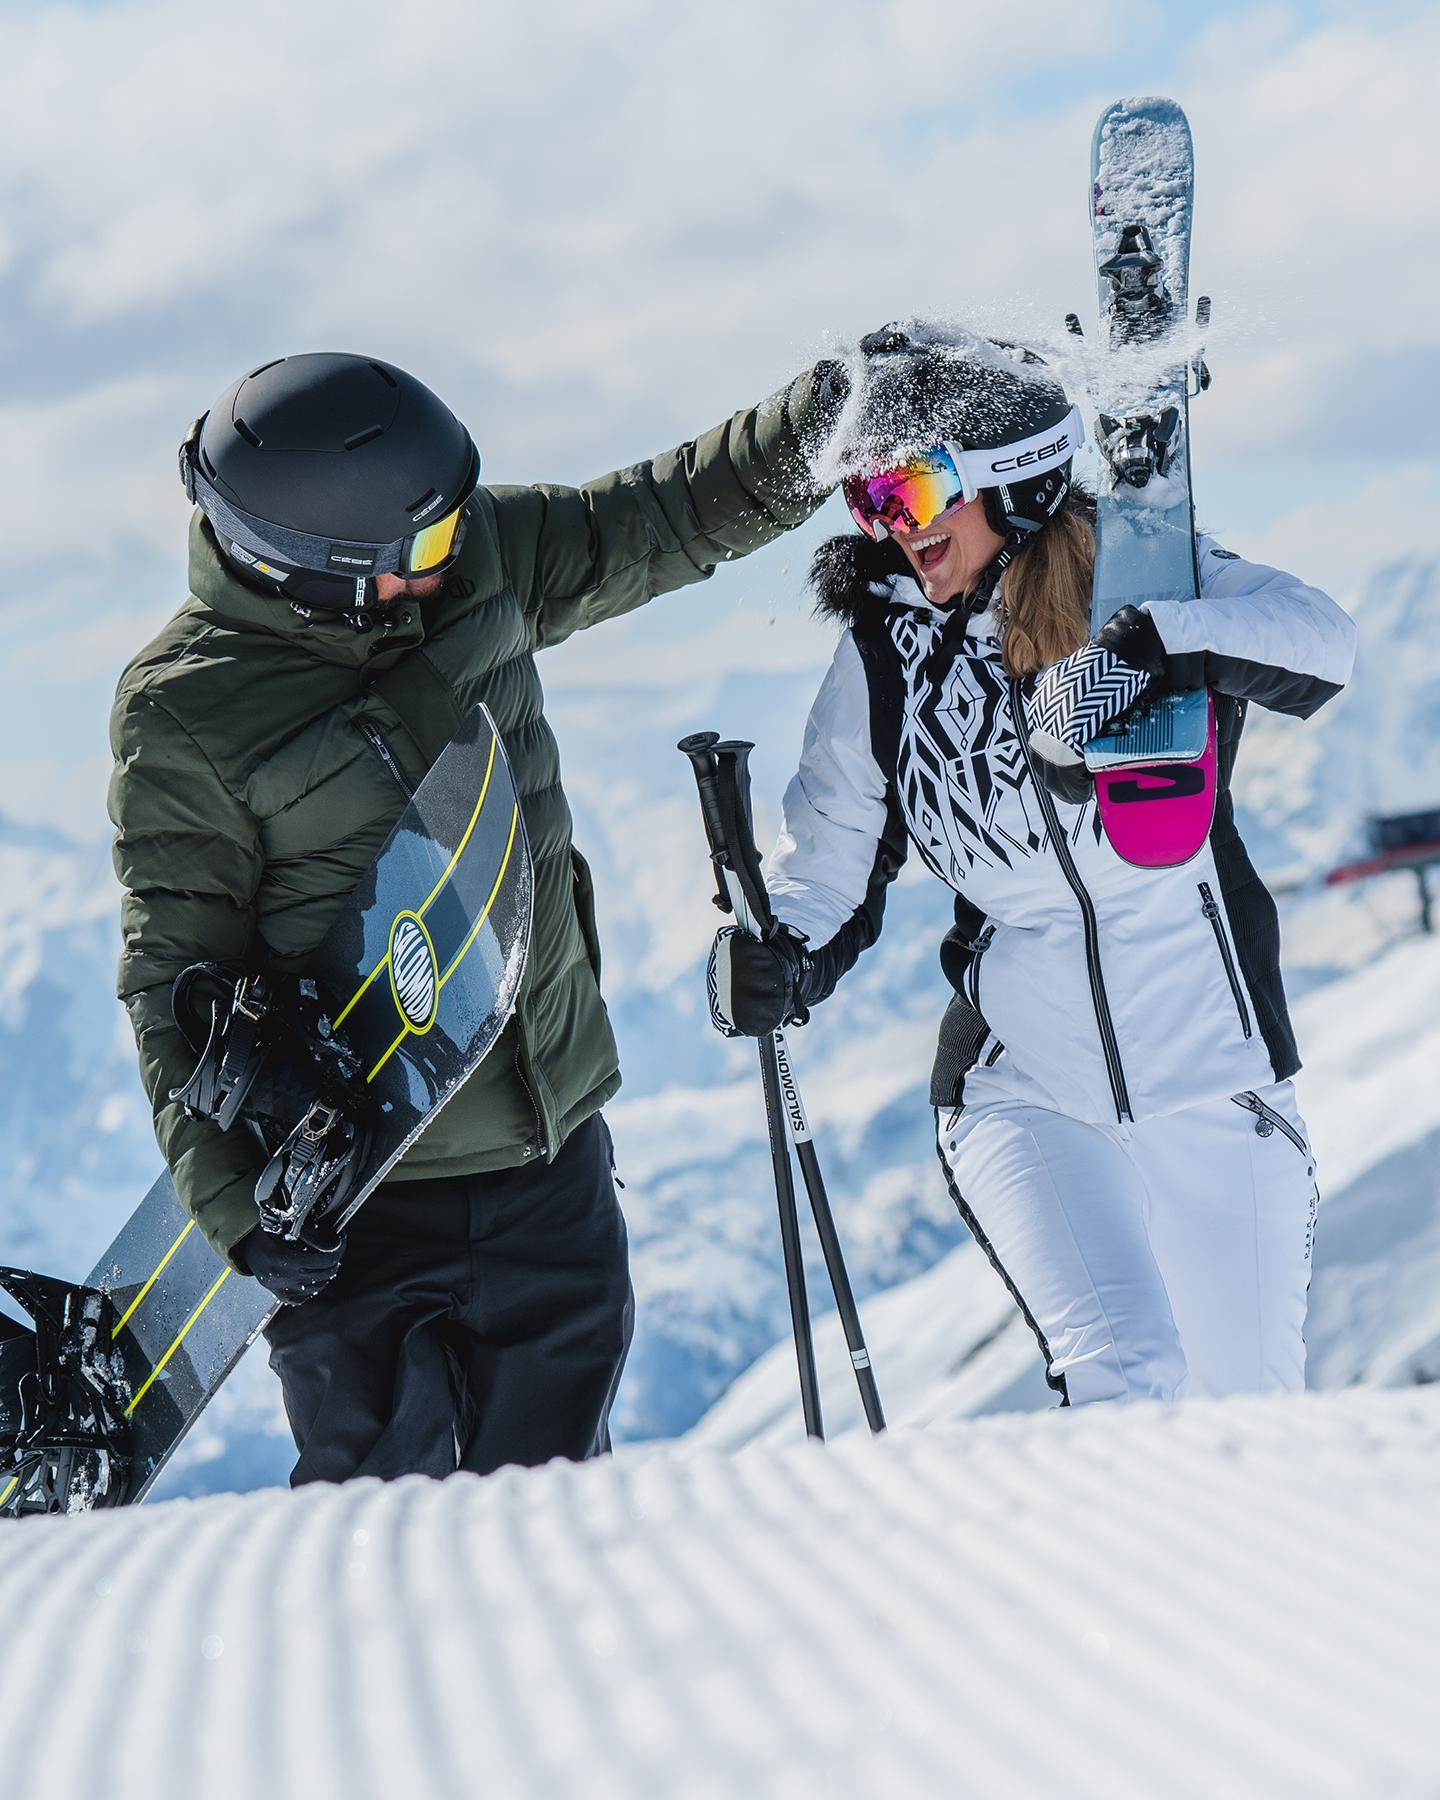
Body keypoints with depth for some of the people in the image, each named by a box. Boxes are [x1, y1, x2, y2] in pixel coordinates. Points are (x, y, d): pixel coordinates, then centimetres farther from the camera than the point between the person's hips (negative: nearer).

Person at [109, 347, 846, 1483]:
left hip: (554, 1138, 5)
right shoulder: (182, 716, -17)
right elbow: (175, 977, -12)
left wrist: (825, 419, -2)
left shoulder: (478, 558, -3)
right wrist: (235, 1198, -17)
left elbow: (664, 518, 11)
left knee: (554, 1452, 14)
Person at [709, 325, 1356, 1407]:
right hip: (1022, 1085, 0)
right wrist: (783, 961, -14)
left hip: (1215, 1069, 0)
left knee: (1248, 1411, 11)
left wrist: (1143, 650, -38)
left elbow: (1317, 638, -24)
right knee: (1124, 1380, -22)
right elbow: (830, 863, 7)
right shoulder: (882, 652, 0)